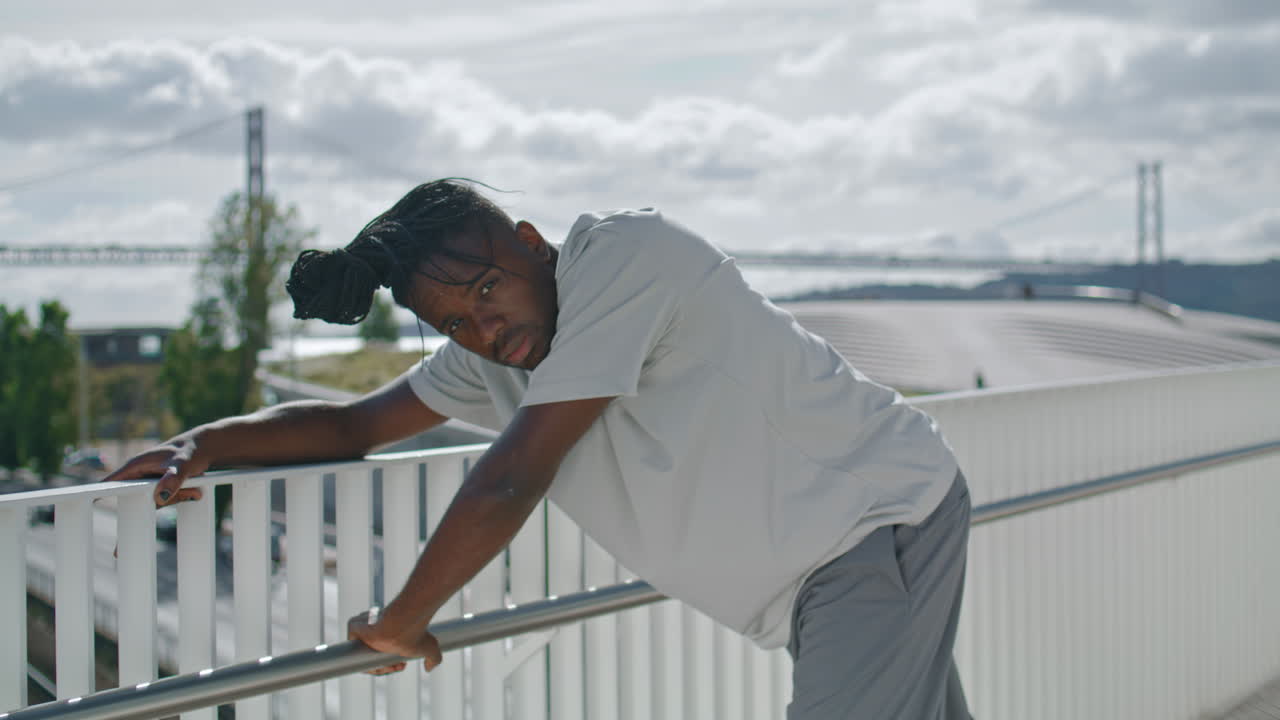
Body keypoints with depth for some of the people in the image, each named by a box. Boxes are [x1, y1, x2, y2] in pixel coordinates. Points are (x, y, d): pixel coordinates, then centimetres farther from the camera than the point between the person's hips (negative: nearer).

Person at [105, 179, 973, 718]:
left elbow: (509, 485, -25)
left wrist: (400, 622, -14)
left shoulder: (621, 250, -24)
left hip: (890, 515, -9)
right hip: (825, 577, 9)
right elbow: (356, 424, 12)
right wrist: (203, 444, -3)